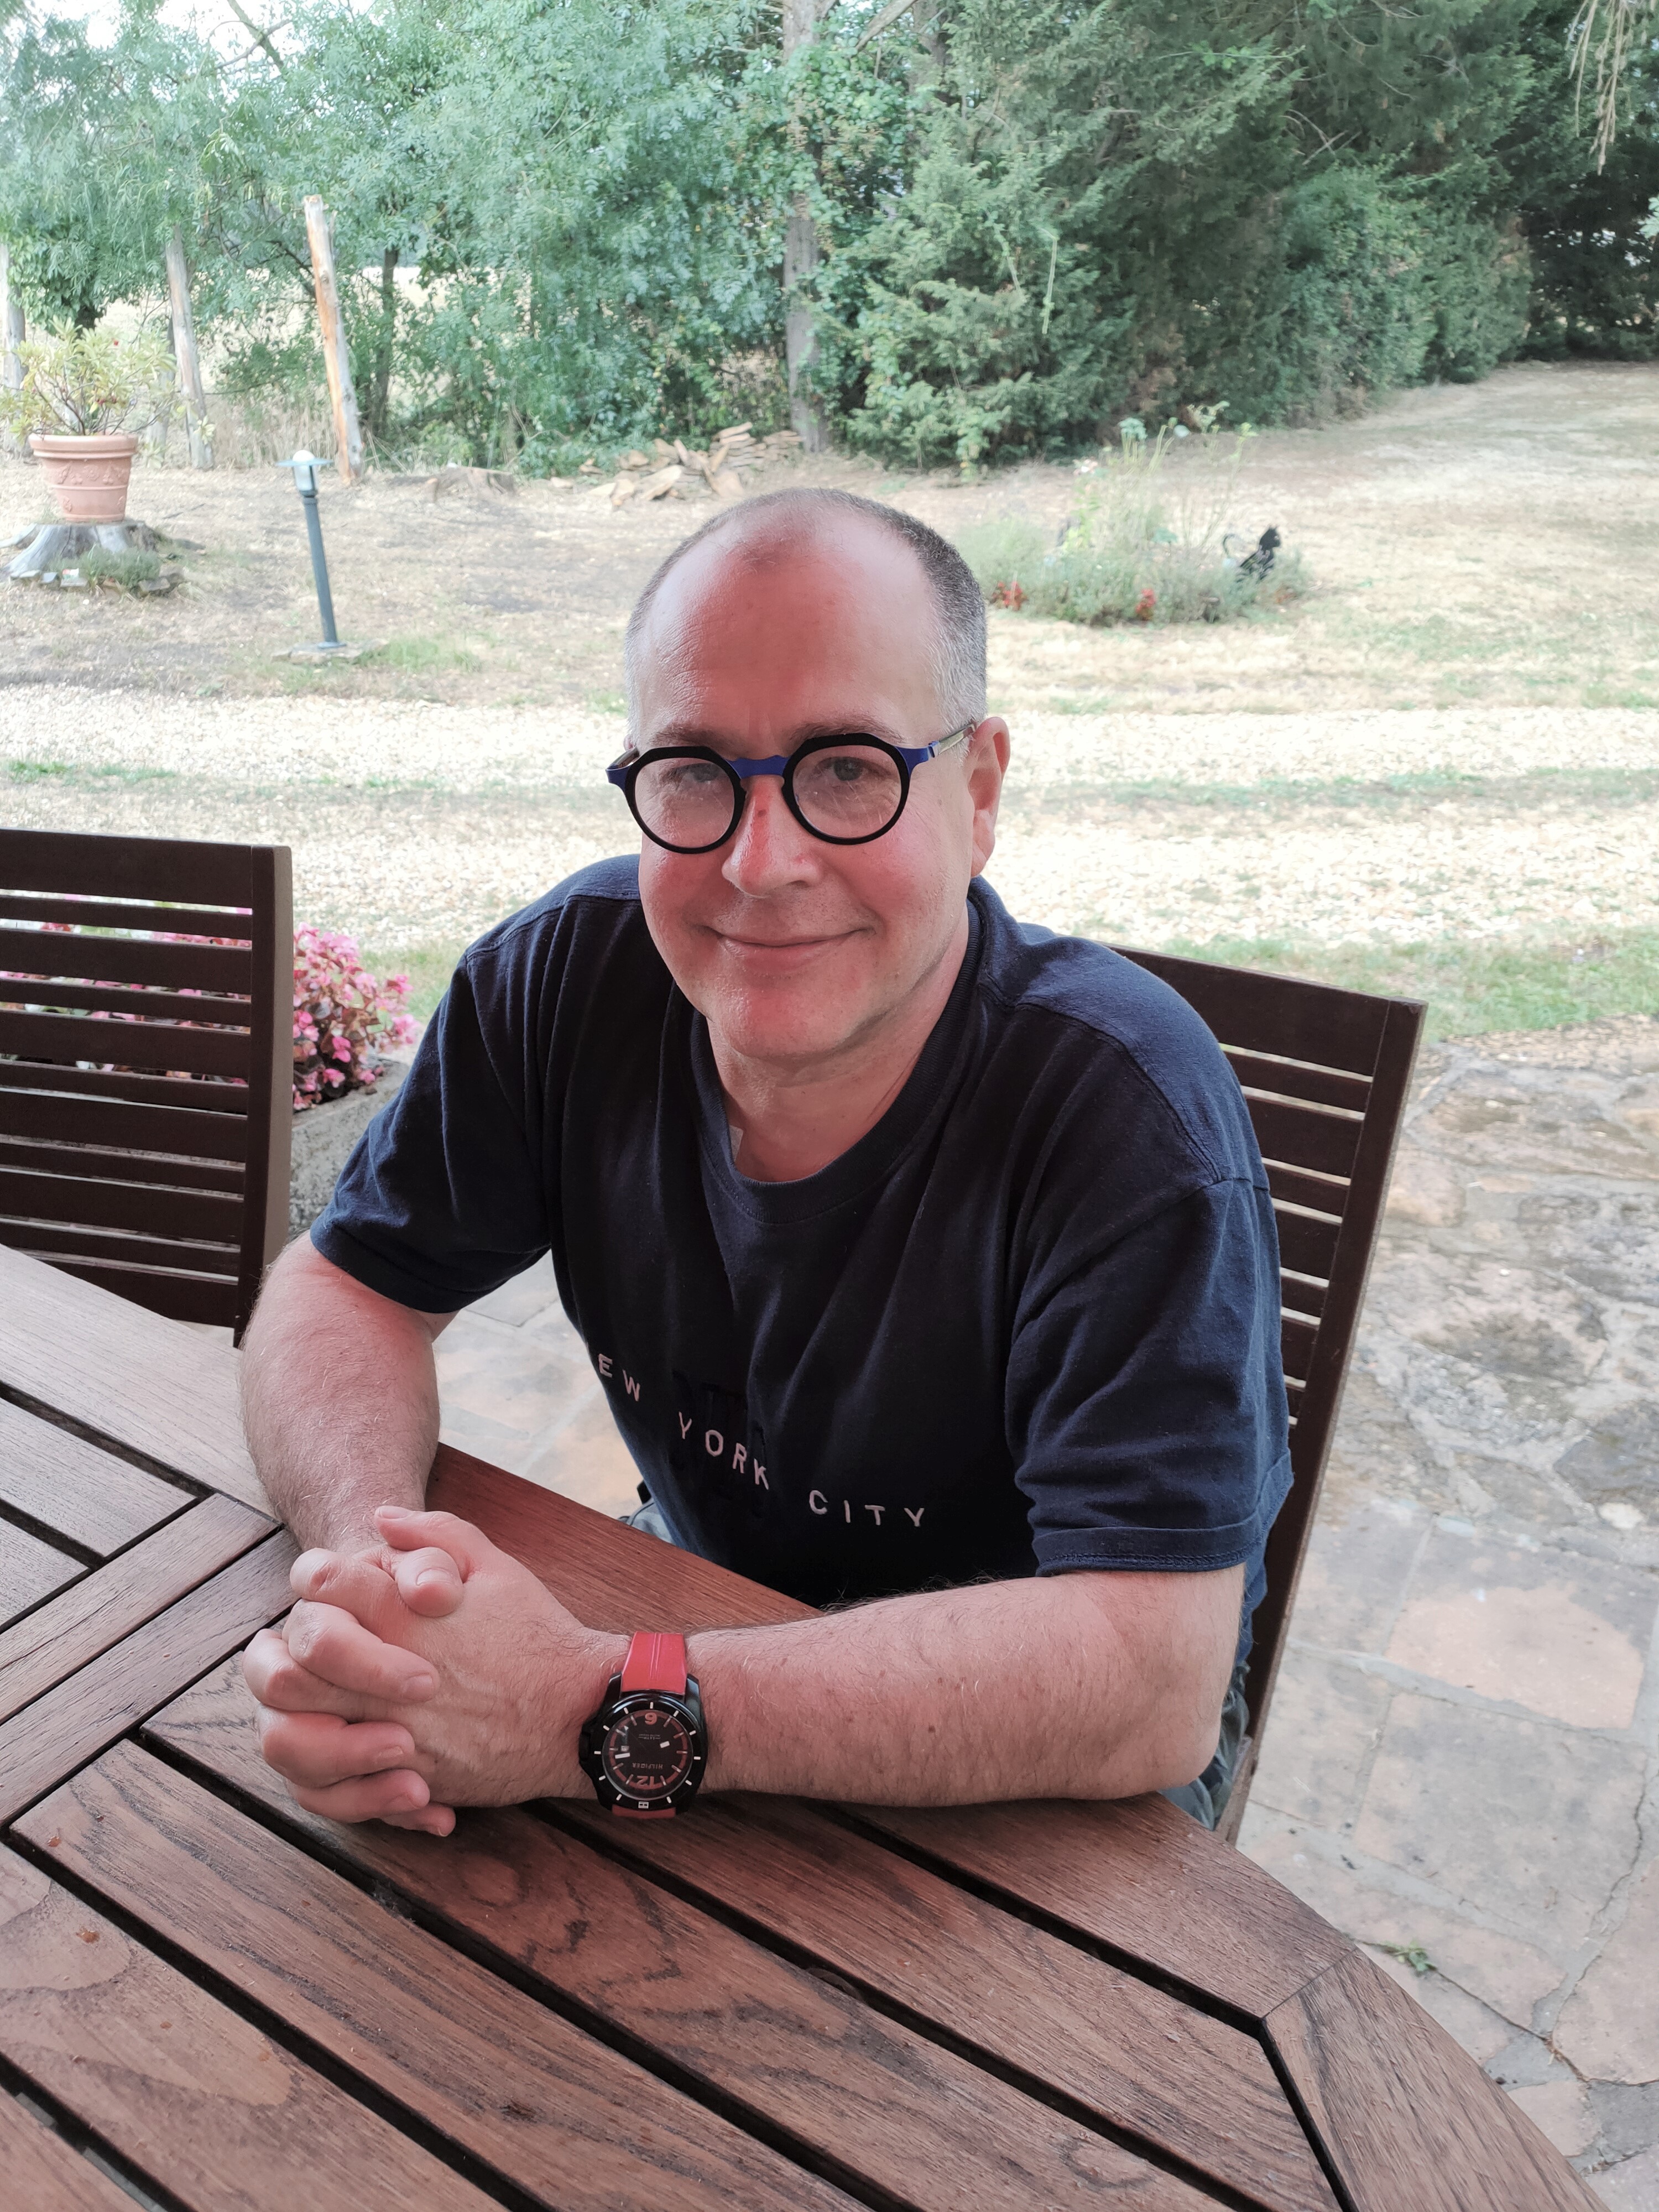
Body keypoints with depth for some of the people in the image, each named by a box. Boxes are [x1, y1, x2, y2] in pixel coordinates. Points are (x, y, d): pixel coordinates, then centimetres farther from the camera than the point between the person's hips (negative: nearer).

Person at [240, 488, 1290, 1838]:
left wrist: (594, 1716, -37)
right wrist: (367, 1550, -27)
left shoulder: (1126, 1107, -29)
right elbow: (348, 1285, -5)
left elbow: (1152, 1686, -33)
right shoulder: (572, 974, -15)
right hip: (708, 1605, 4)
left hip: (1029, 1765, -2)